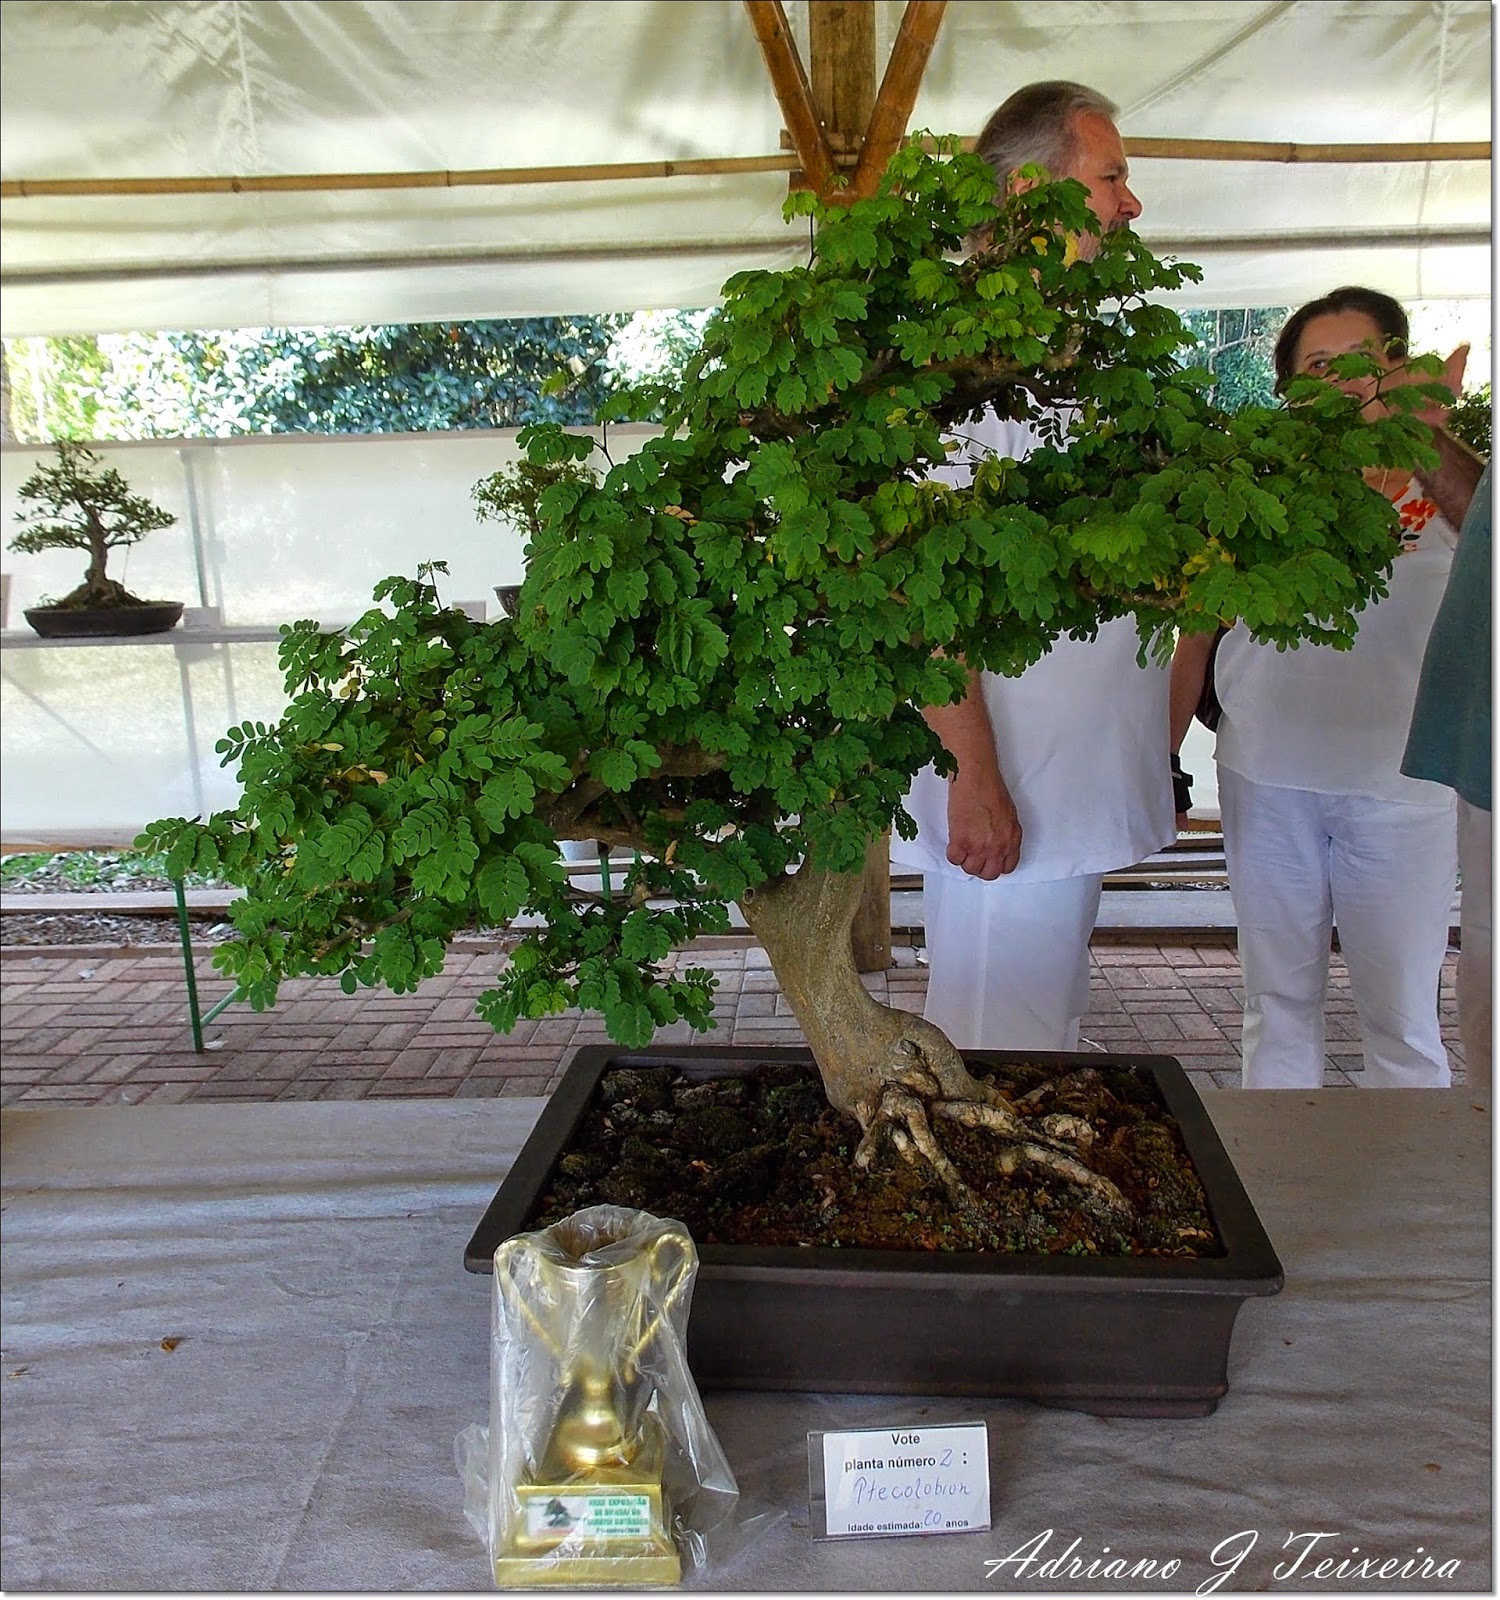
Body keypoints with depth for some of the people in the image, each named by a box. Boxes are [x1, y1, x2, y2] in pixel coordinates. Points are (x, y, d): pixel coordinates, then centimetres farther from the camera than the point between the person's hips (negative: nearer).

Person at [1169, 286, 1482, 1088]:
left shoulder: (1434, 480, 1)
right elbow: (1198, 627, 7)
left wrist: (1427, 436, -40)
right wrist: (1163, 755, 3)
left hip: (1398, 781, -1)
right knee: (1276, 1005, 13)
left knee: (1402, 1018, 5)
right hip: (1265, 774, 2)